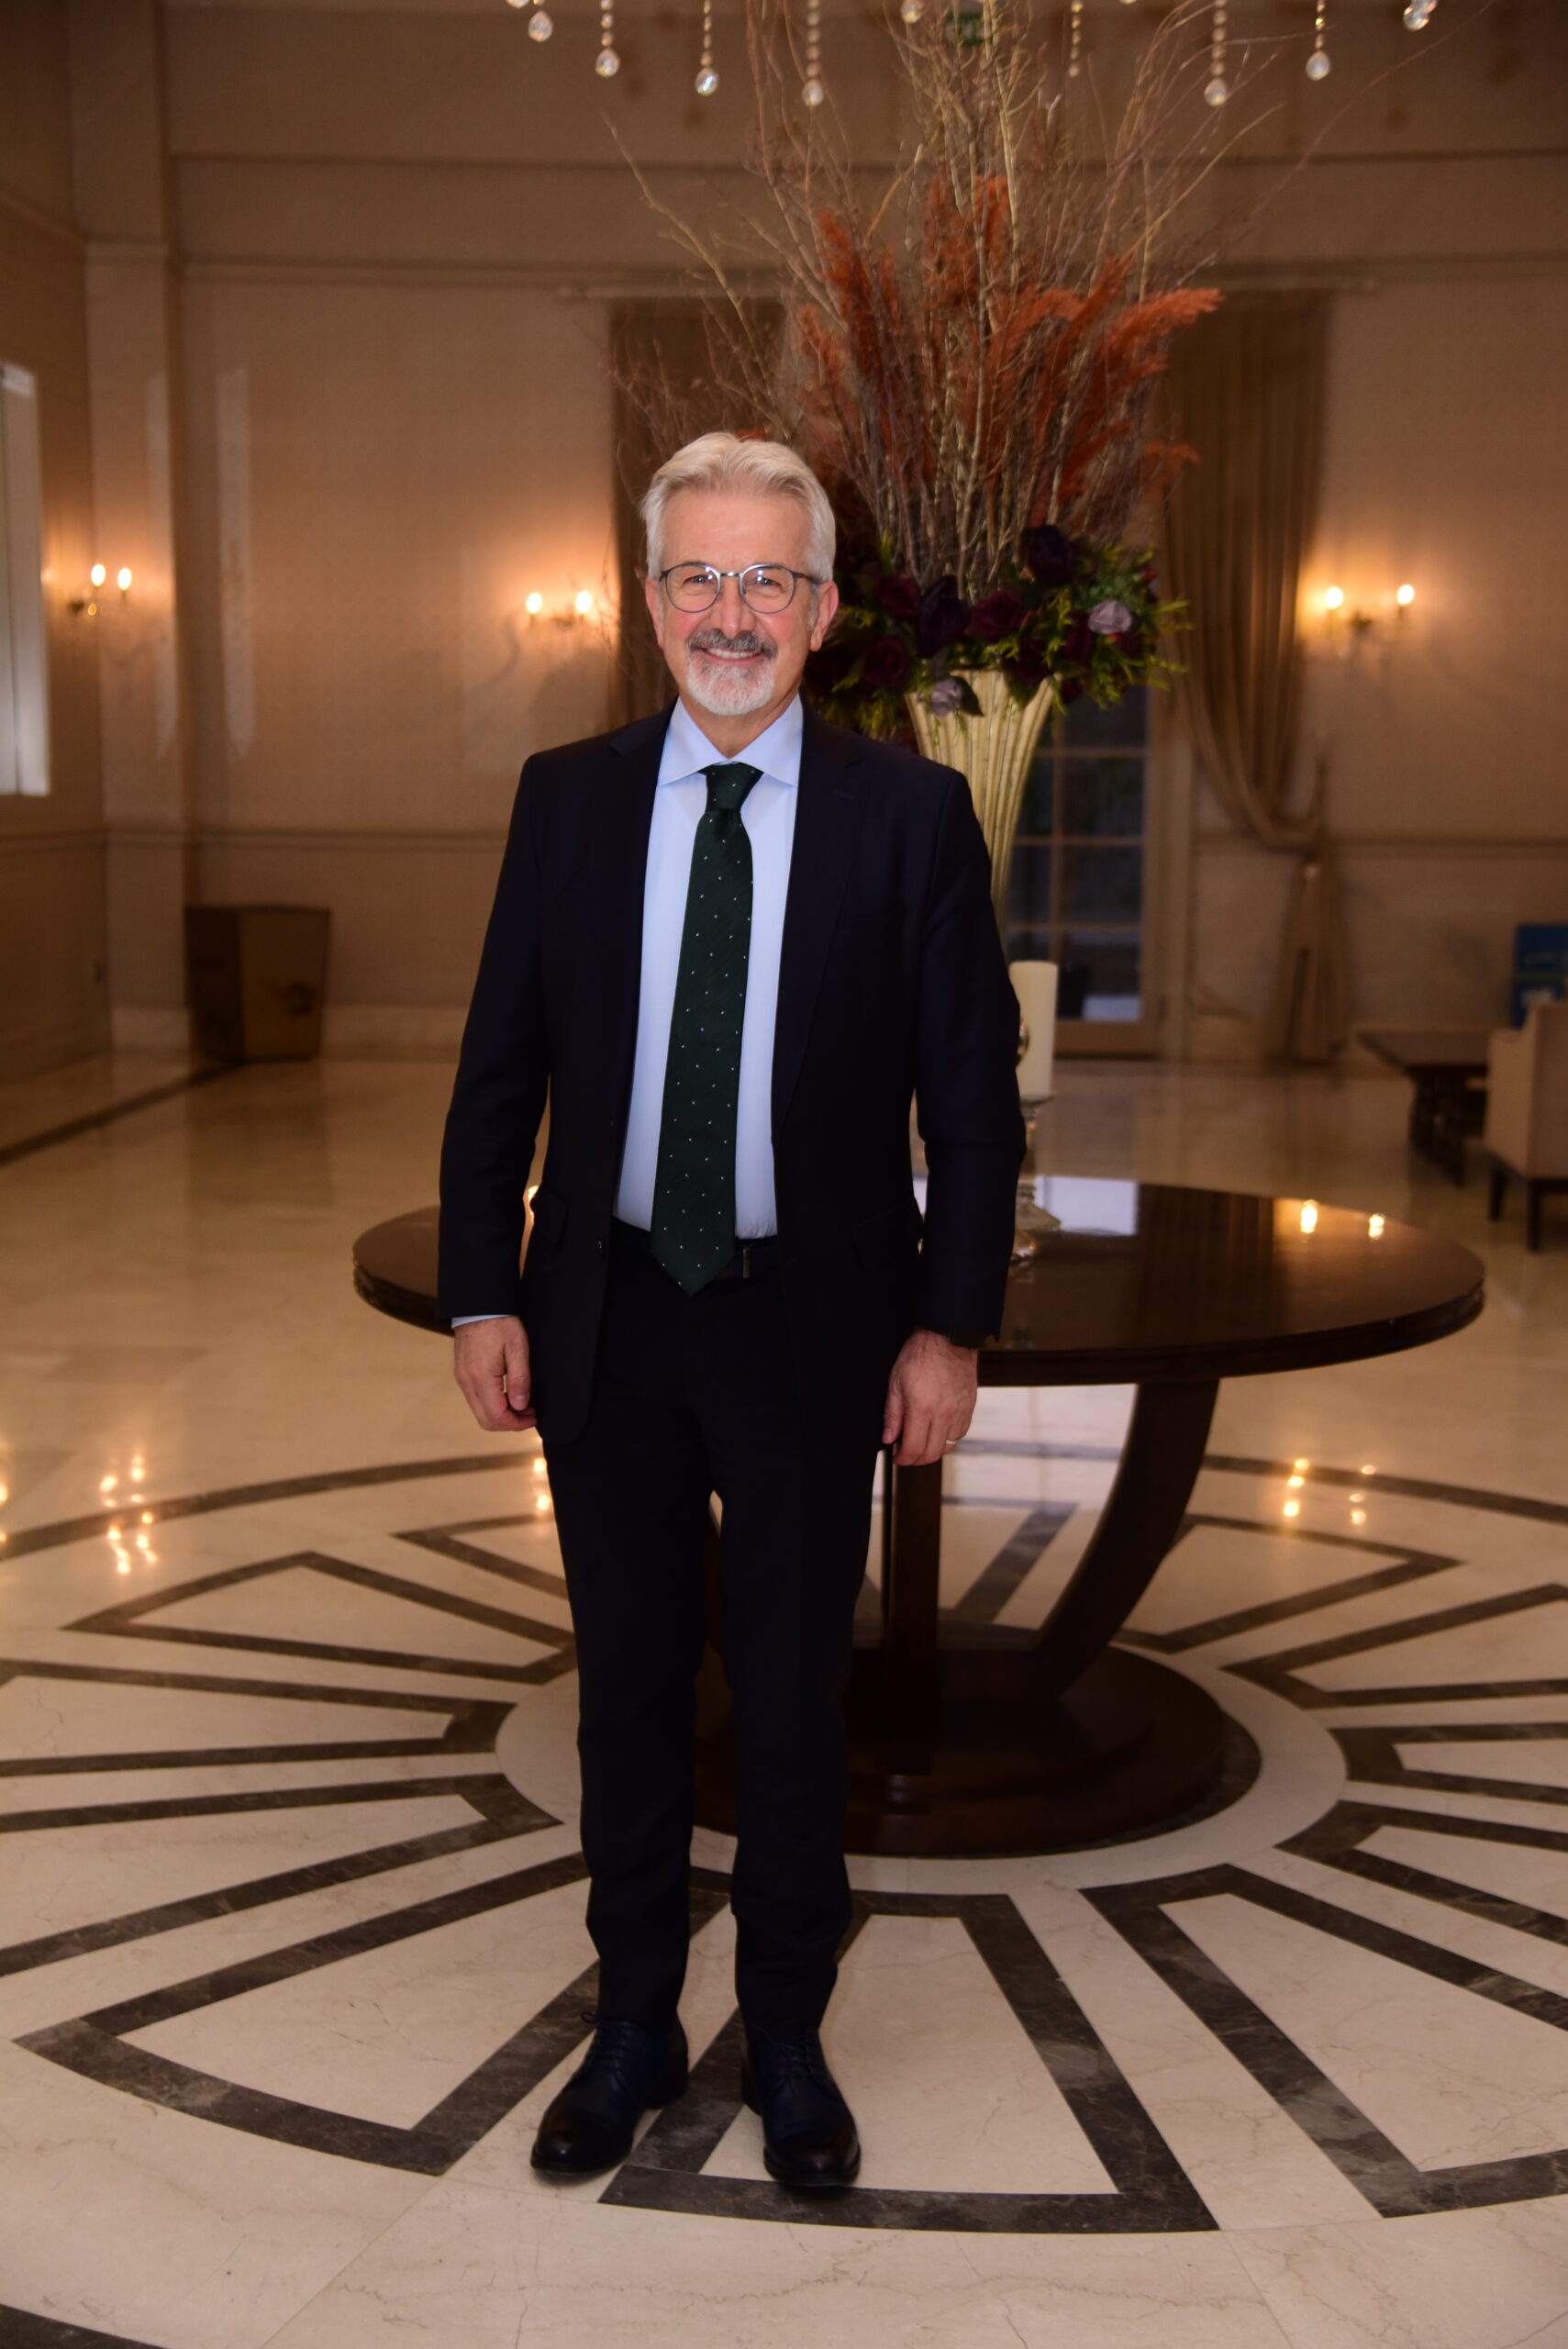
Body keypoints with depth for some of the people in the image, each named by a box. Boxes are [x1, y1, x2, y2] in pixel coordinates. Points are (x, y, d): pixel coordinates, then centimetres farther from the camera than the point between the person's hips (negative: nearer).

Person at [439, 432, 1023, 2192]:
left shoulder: (908, 814, -4)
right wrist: (481, 1292, -2)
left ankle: (787, 2040, 32)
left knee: (793, 1695, 11)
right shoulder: (564, 798, 2)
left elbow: (971, 1096, -3)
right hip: (607, 1317, 2)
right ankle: (634, 2023, 34)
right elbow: (497, 1071, 4)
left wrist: (950, 1325, -7)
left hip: (811, 1324, -2)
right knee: (627, 1684, 15)